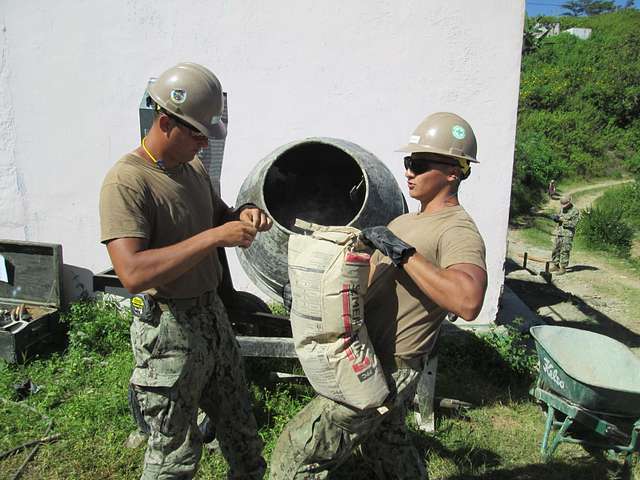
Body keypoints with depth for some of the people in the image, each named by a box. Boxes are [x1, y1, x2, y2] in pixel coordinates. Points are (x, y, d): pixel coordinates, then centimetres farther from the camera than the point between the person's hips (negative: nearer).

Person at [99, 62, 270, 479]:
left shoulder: (194, 167, 5)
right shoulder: (126, 182, -20)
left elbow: (218, 215, 21)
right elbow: (133, 273, -31)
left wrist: (244, 215, -2)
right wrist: (215, 237, -32)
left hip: (213, 313, 8)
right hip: (169, 328, -7)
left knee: (240, 426, 22)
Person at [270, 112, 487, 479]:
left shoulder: (457, 230, -20)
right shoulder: (407, 222, 11)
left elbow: (468, 302, -39)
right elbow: (375, 279, 20)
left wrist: (404, 253, -34)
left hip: (384, 372, -10)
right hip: (377, 364, 10)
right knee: (386, 445, 30)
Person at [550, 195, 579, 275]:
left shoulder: (575, 211, -8)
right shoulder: (562, 209, 13)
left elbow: (573, 224, -14)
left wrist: (562, 220, -18)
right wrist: (556, 217, -5)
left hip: (567, 234, -6)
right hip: (558, 232, 6)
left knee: (564, 251, -5)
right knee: (555, 250, 8)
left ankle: (563, 268, 0)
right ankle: (556, 265, 18)